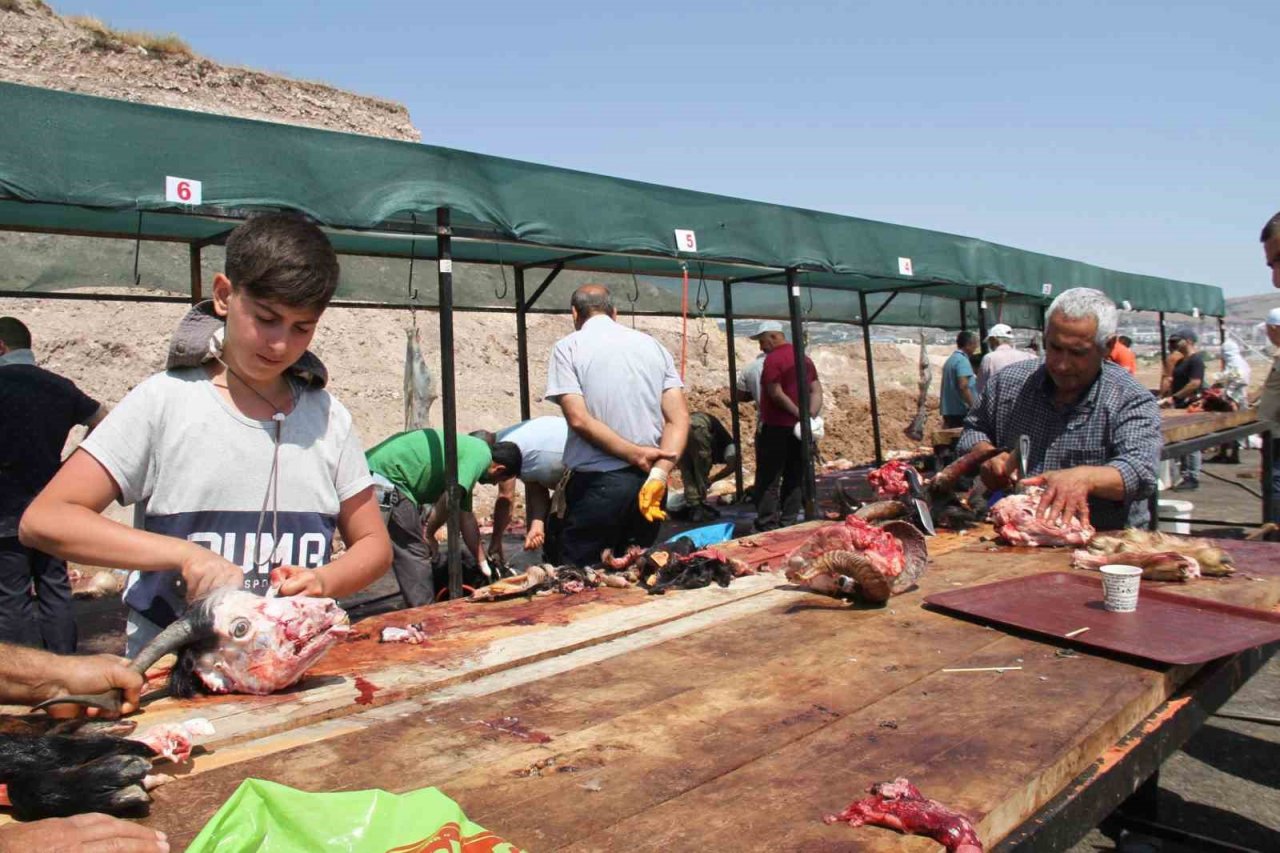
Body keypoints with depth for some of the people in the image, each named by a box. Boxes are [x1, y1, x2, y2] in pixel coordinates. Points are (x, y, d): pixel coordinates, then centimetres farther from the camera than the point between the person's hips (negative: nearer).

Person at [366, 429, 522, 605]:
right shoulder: (482, 454, -8)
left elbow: (466, 516, 26)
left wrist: (484, 565, 31)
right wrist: (428, 534, -4)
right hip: (386, 474, -10)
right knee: (416, 553, -3)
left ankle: (422, 611, 27)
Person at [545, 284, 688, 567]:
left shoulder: (568, 347, 0)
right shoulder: (653, 345, 11)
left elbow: (578, 419, -13)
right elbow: (679, 417, 1)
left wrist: (635, 454, -11)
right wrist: (659, 474, -9)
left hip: (596, 483, -4)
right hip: (648, 481, 5)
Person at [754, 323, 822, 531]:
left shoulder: (773, 359, -10)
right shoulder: (805, 358, 14)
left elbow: (776, 393, -18)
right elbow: (817, 391, 9)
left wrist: (799, 413, -14)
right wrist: (811, 416, -1)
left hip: (777, 427, -7)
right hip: (799, 428, 7)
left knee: (768, 479, -3)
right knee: (794, 478, 10)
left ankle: (767, 526, -6)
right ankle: (789, 523, 13)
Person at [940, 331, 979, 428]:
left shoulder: (950, 359, 17)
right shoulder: (962, 360, -12)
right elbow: (963, 386, -22)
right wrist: (974, 407, -19)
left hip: (949, 411, 9)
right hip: (961, 412, -9)